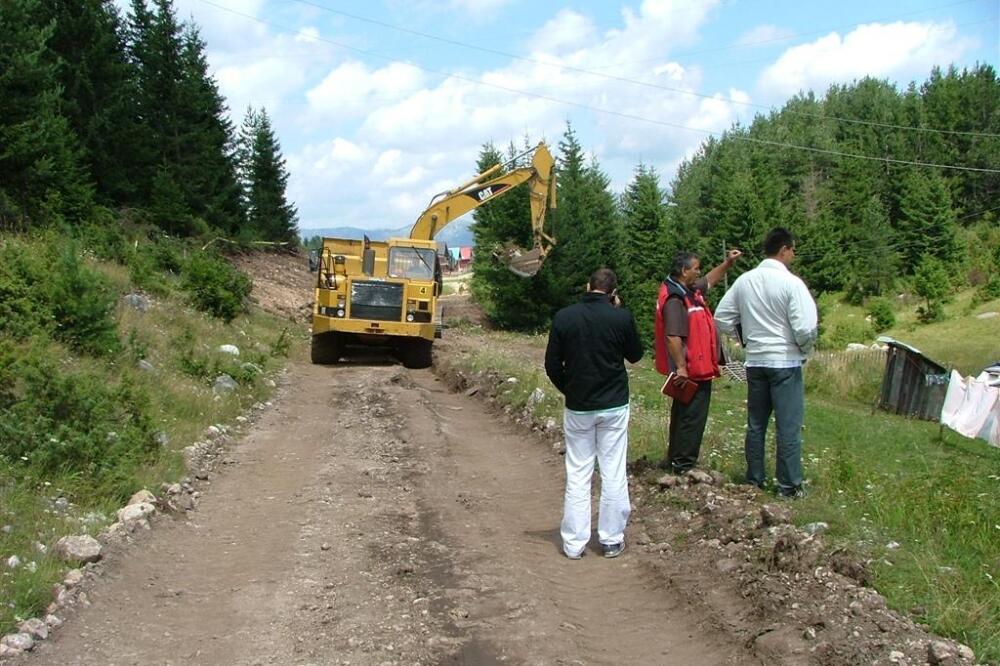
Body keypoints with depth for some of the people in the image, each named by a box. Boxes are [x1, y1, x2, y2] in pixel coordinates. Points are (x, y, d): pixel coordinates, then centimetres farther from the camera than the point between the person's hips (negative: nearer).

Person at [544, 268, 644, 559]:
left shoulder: (564, 317, -6)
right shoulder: (621, 317, -10)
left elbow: (552, 365, -2)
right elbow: (635, 355, 6)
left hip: (578, 408, 1)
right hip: (614, 406, -1)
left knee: (577, 475, 8)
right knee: (613, 474, 7)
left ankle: (574, 543, 10)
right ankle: (612, 540, 14)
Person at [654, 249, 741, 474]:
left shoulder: (691, 291, 12)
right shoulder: (674, 299, -20)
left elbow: (710, 280, 33)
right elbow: (673, 337, -27)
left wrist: (728, 263, 24)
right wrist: (680, 367, -28)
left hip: (697, 369, 11)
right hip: (690, 371, -11)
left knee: (684, 414, 17)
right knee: (691, 417, -5)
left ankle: (675, 459, 27)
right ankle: (683, 464, 1)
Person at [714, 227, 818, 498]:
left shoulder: (744, 281, 2)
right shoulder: (791, 283, -15)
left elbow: (721, 318, 7)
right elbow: (806, 328, -20)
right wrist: (805, 349, 0)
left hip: (755, 361, 5)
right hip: (785, 362, -5)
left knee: (755, 424, 14)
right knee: (789, 426, 2)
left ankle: (754, 480, 22)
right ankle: (789, 486, 6)